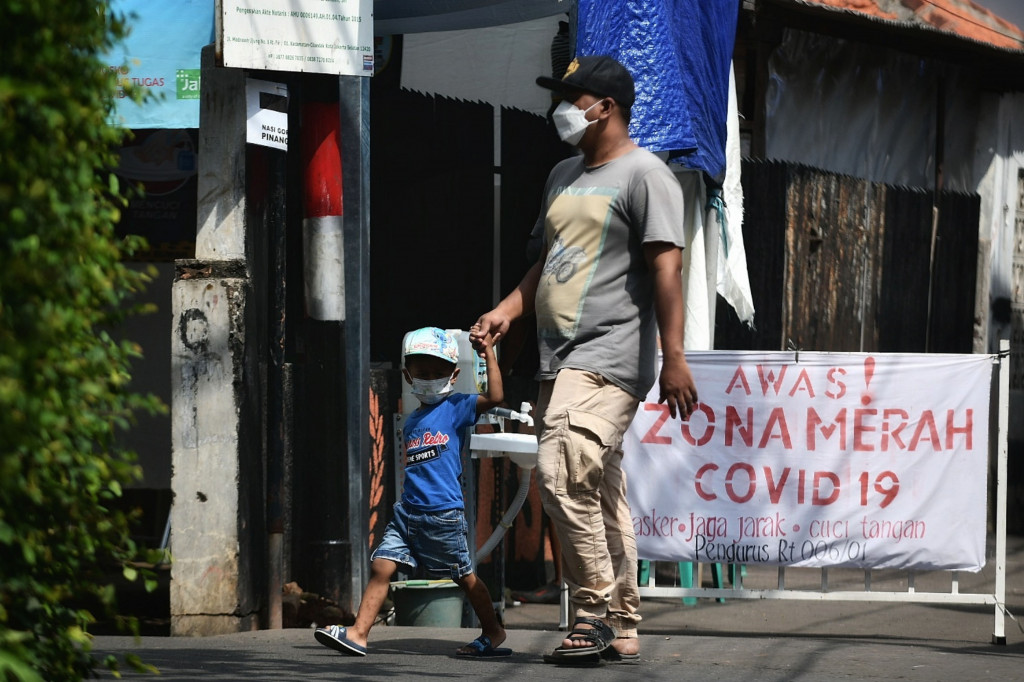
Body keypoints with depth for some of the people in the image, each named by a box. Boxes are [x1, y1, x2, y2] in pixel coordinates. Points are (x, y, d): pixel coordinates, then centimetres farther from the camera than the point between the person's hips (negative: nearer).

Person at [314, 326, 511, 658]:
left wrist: (488, 352, -18)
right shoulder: (411, 422, 17)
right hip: (408, 511, 6)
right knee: (381, 565, -6)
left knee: (465, 576, 6)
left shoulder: (455, 407, -1)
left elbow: (494, 396, -17)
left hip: (443, 514, -6)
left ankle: (493, 631, 23)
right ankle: (358, 633, -9)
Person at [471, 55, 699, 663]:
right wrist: (506, 311, 12)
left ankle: (596, 614, -15)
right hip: (561, 362, 9)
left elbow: (666, 268, -14)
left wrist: (674, 359, -21)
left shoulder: (644, 174, -7)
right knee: (601, 496, 9)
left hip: (609, 361, -9)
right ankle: (621, 629, 12)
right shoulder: (564, 176, 21)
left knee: (564, 477, -20)